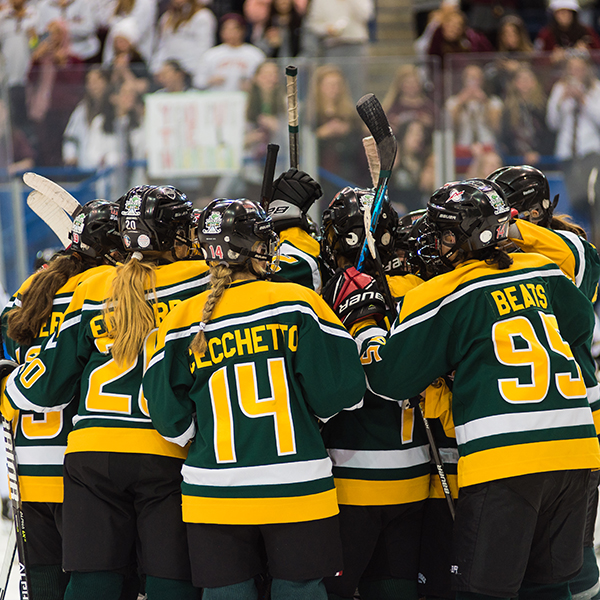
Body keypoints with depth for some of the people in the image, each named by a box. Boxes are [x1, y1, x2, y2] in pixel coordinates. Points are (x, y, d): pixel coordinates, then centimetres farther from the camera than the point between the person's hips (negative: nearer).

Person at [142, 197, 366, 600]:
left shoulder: (184, 321, -1)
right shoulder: (298, 303, -6)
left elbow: (171, 419, -1)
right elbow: (340, 389, -8)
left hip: (215, 498, 2)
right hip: (298, 491, -2)